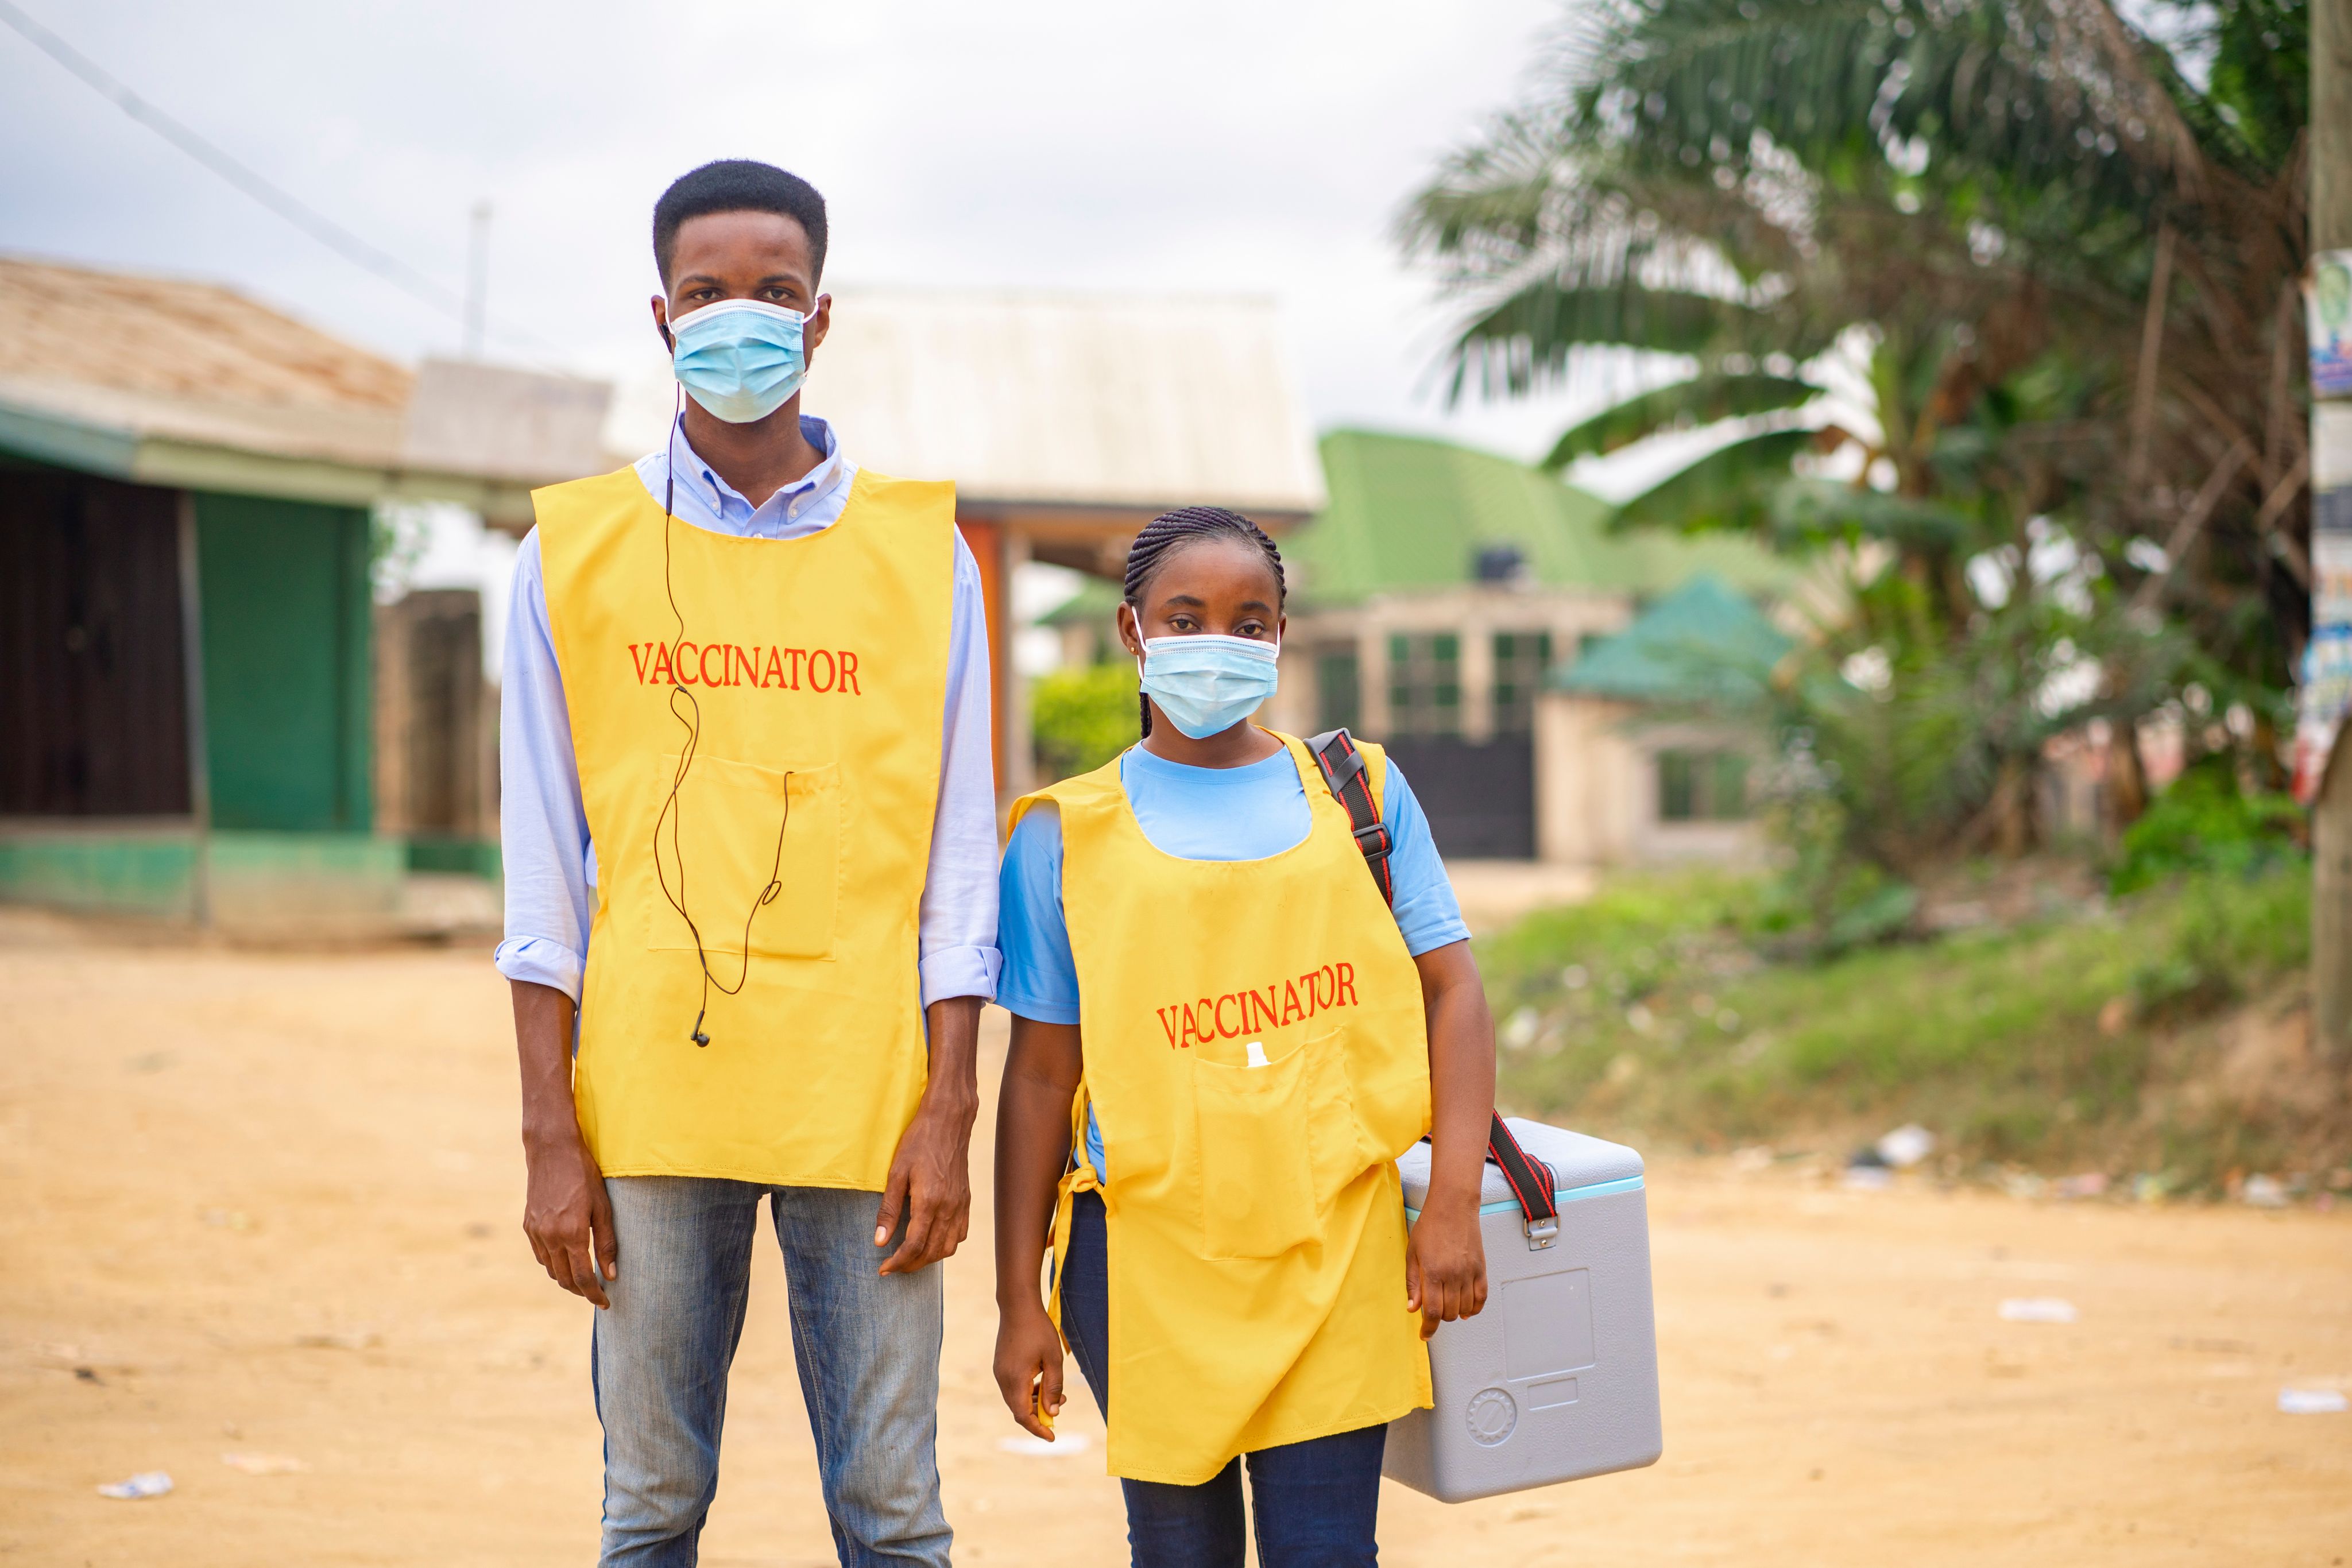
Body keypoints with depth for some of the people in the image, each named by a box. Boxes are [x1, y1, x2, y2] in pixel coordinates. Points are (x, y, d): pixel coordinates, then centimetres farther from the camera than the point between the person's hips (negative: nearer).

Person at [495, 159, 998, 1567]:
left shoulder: (920, 549, 6)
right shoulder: (578, 550, 6)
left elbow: (961, 856, 5)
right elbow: (546, 874, 5)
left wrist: (948, 1113, -2)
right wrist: (550, 1135, -1)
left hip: (864, 1097, 0)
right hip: (649, 1095, 0)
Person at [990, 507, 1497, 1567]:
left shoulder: (1357, 793, 8)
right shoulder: (1069, 837, 4)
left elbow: (1450, 990, 6)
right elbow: (1040, 1077, 4)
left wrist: (1454, 1202, -5)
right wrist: (1019, 1299, 3)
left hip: (1336, 1250, 1)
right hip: (1148, 1262, 0)